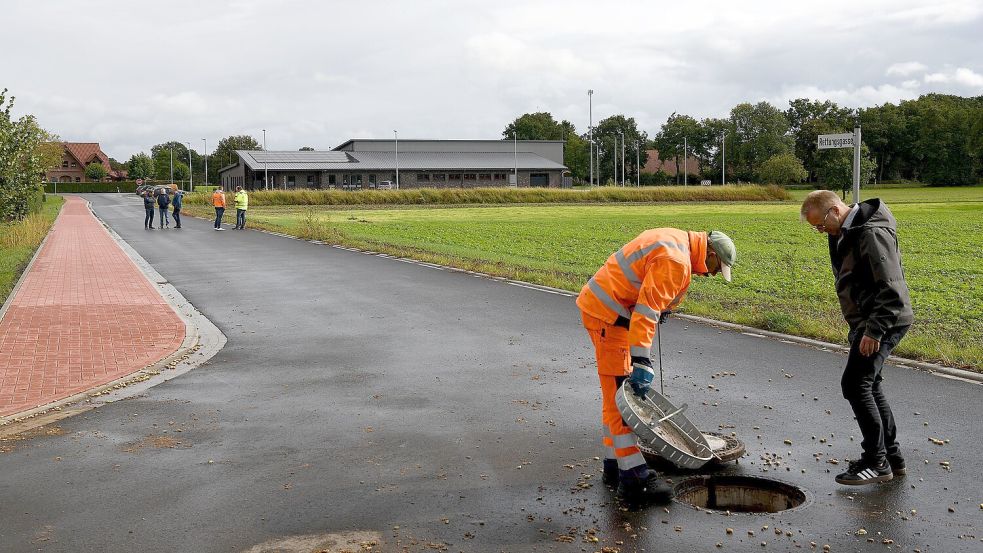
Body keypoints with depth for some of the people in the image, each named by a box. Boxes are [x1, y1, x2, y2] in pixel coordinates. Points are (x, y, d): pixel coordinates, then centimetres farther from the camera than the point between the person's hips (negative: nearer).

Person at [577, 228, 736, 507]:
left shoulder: (673, 241, 14)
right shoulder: (676, 261, -19)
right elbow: (647, 309, -27)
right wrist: (641, 360, -30)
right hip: (608, 315, -11)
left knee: (616, 394, 16)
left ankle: (615, 465, 25)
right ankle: (635, 478, -8)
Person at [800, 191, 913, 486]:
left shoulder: (872, 234, -20)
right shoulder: (846, 232, 12)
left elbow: (891, 288, -25)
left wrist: (874, 330, -25)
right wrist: (861, 326, 20)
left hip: (885, 321, -11)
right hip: (867, 321, 11)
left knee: (855, 384, -12)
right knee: (869, 384, 16)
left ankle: (876, 462, -4)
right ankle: (891, 456, 26)